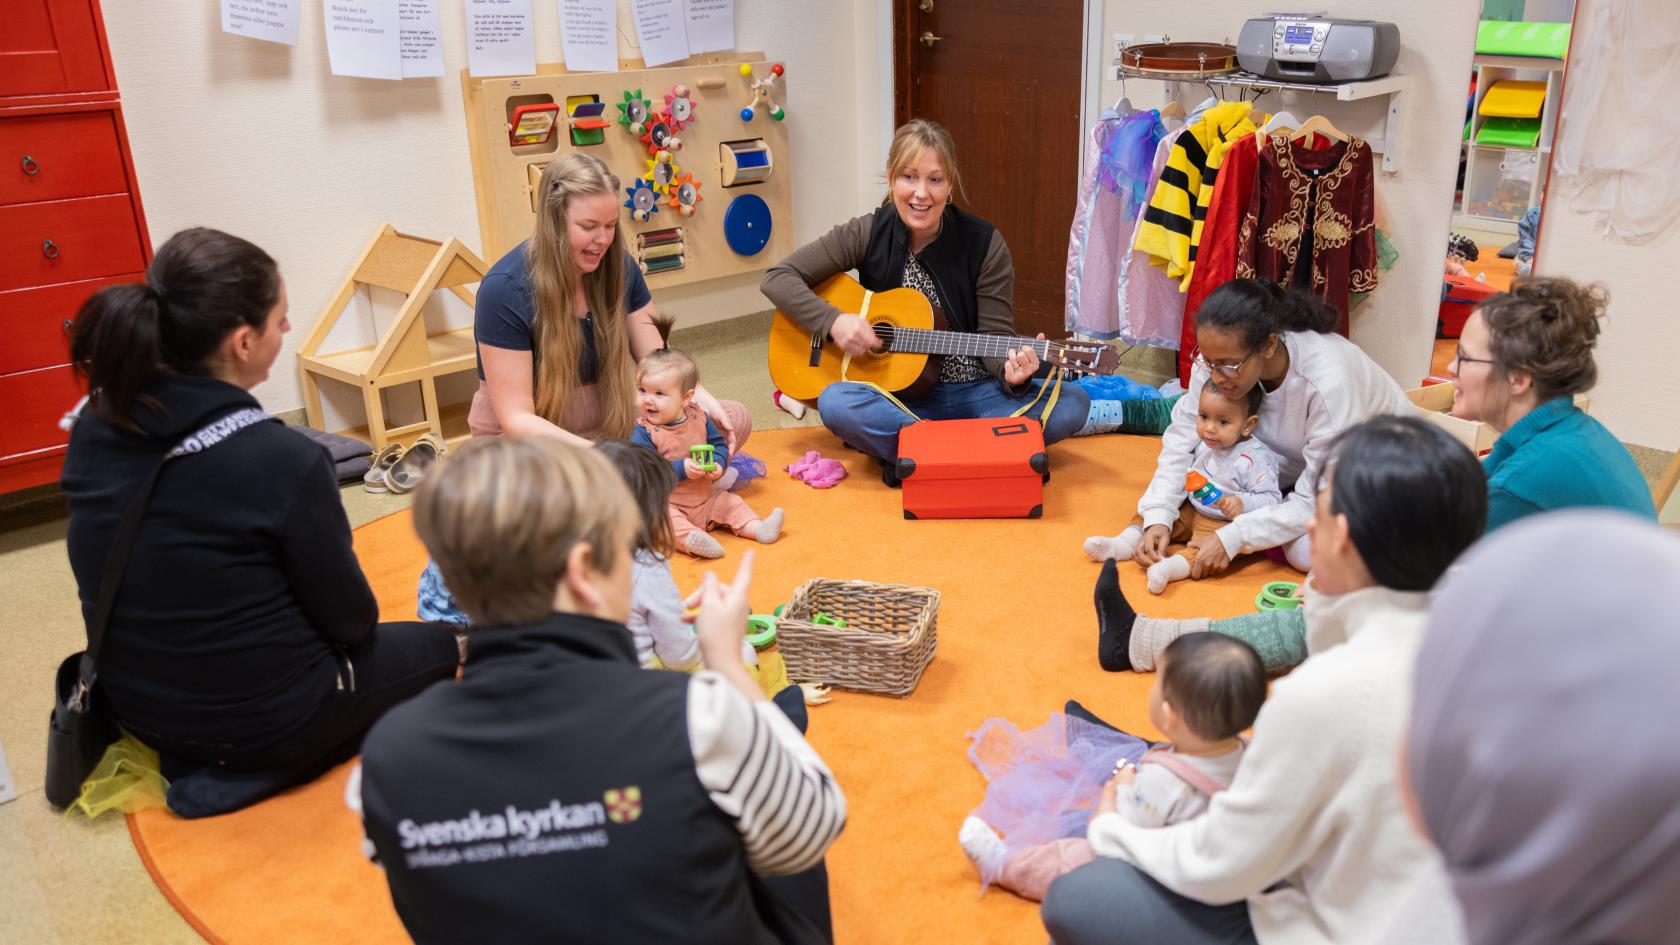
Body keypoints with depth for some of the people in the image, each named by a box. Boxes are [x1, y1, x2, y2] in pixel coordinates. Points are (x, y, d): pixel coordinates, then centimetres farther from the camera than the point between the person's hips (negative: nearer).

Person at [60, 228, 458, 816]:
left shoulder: (93, 432, -9)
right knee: (437, 646, 17)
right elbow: (348, 617, -15)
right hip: (261, 717, -7)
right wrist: (355, 627, 8)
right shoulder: (282, 459, -29)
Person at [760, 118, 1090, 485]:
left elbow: (995, 335, -6)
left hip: (976, 394, 1)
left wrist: (1012, 374, -29)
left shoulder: (985, 244, -6)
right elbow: (778, 278, -3)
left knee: (1071, 403, -25)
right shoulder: (868, 234, -4)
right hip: (899, 395, 0)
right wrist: (834, 321, -19)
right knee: (835, 402, -33)